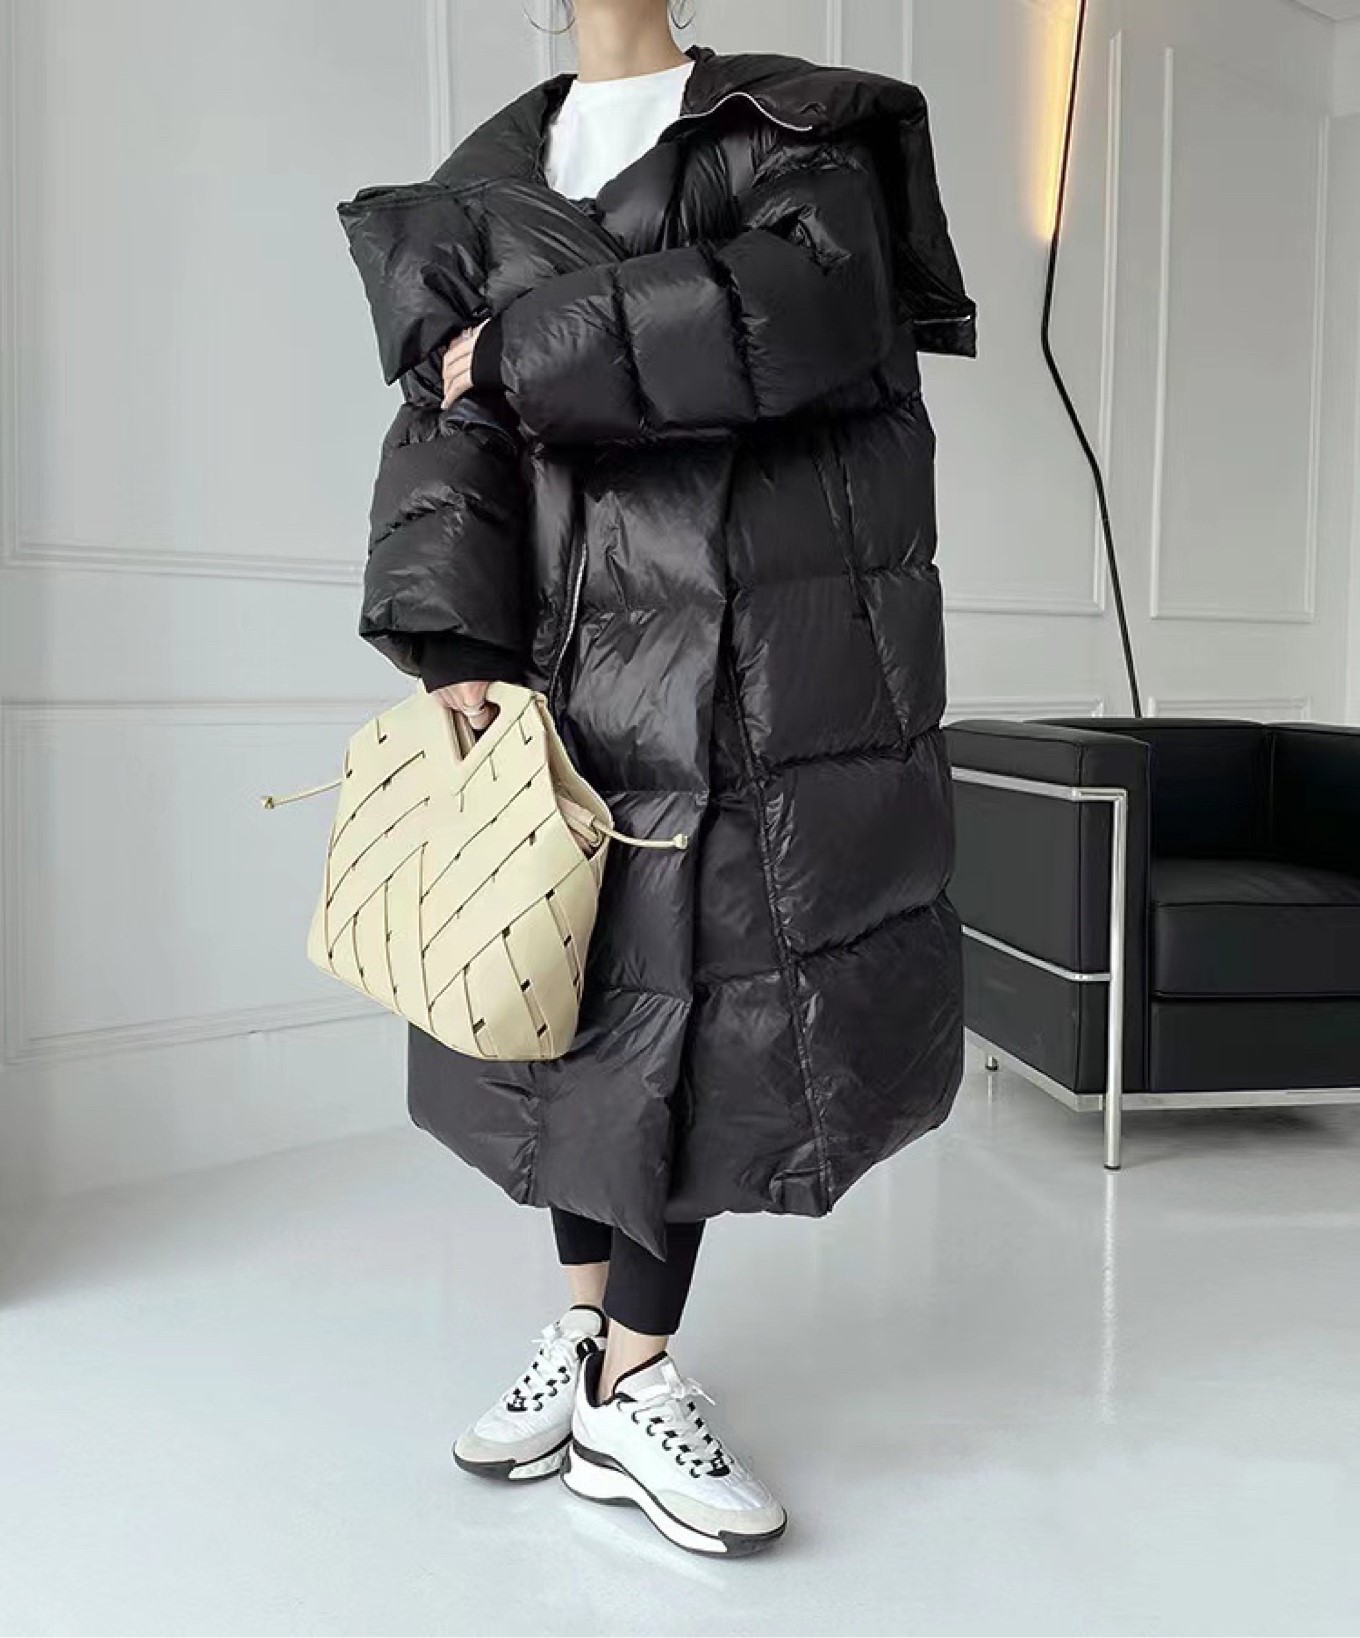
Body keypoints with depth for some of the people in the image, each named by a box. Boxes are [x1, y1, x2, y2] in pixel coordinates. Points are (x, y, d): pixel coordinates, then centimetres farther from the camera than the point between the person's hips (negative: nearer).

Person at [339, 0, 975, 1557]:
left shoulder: (809, 131, 10)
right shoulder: (489, 184, 16)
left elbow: (812, 306, -13)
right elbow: (449, 433, 3)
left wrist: (526, 348, -10)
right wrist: (454, 651, -12)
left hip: (782, 667, -2)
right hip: (585, 658, 3)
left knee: (702, 1000, -3)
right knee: (585, 992, 6)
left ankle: (630, 1378, 12)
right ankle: (592, 1335, 24)